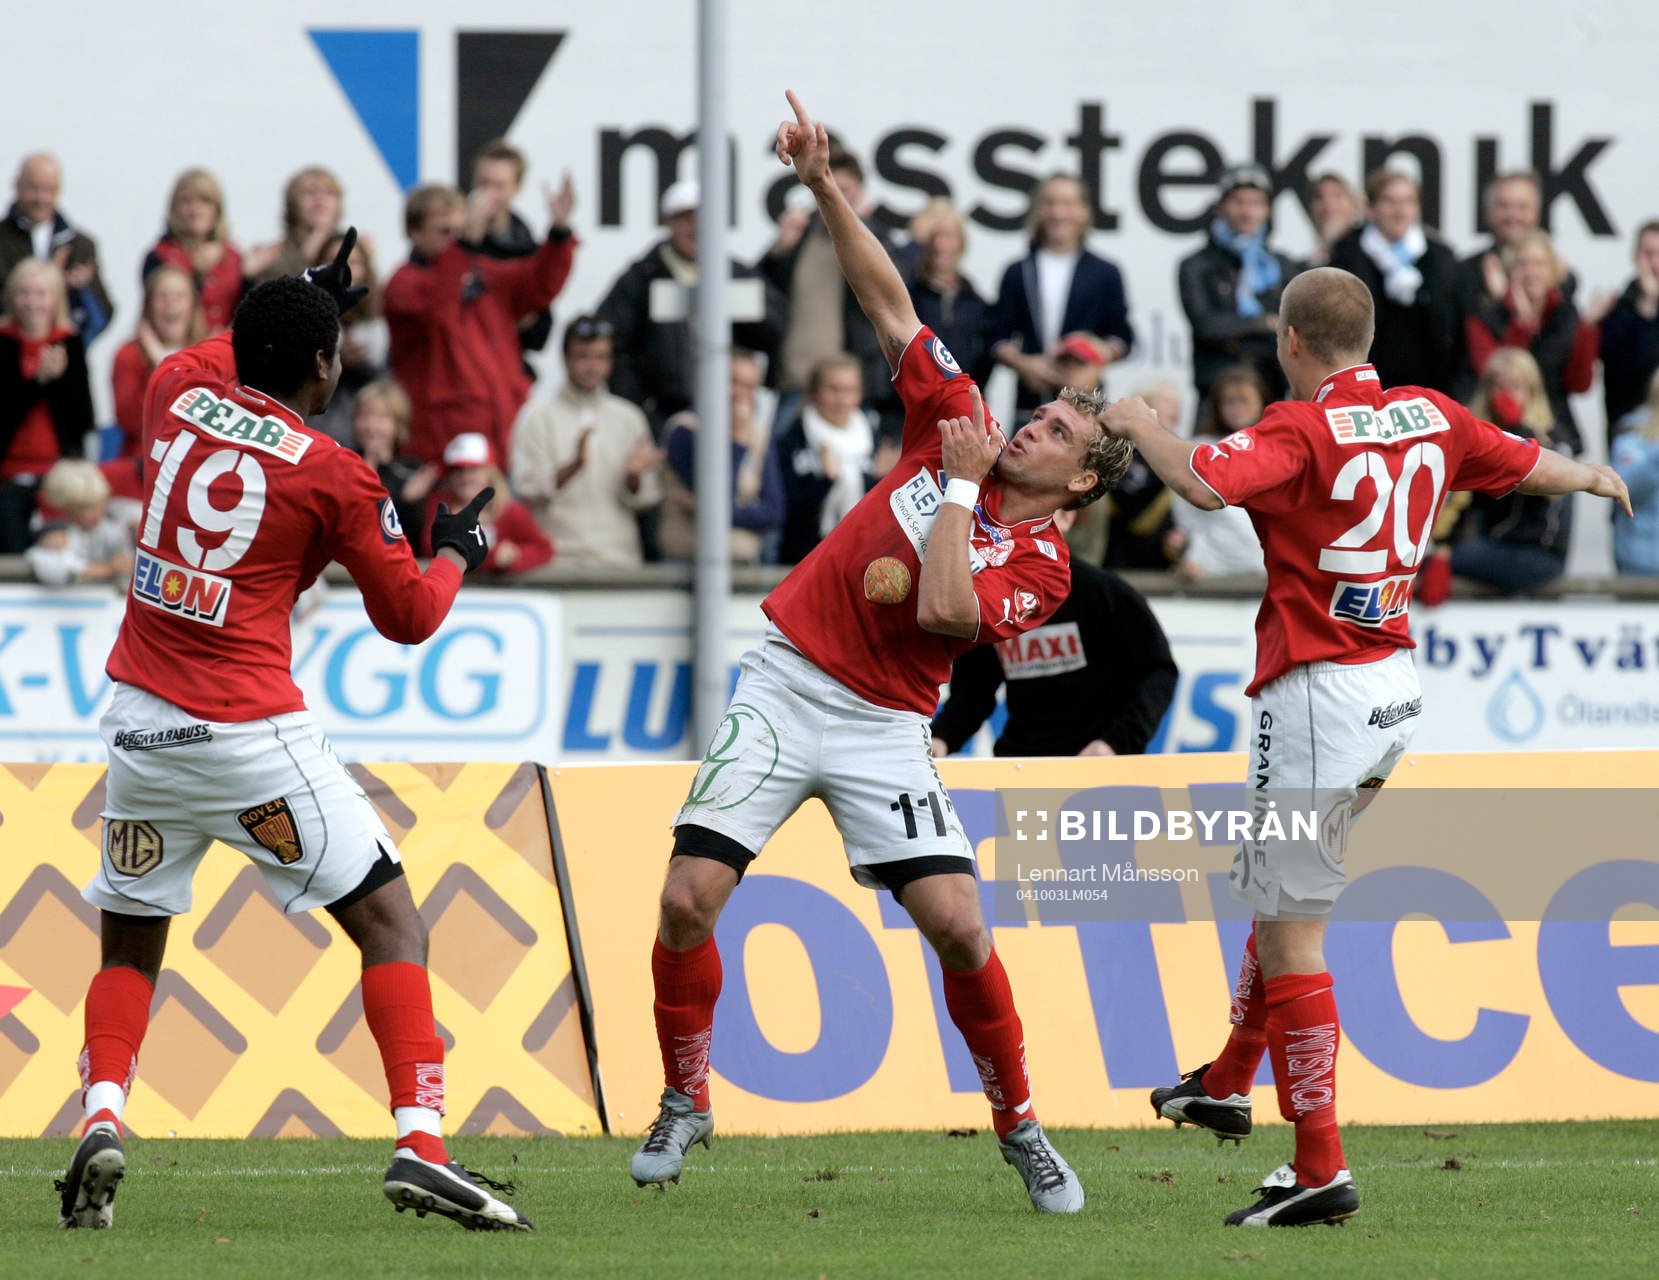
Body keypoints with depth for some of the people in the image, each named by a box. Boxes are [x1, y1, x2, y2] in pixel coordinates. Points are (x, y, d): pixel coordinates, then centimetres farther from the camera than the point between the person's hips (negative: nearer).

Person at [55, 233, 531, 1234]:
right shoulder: (336, 477, -9)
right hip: (250, 735, -5)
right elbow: (409, 616, 2)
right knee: (391, 923, 2)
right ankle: (420, 1142, -11)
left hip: (141, 725, 5)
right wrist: (459, 551, 21)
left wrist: (311, 300, 41)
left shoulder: (180, 393, 4)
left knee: (130, 945, 20)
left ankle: (103, 1115, -4)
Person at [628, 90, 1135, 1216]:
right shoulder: (958, 426, 4)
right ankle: (685, 1101, 12)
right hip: (783, 685, 3)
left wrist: (962, 486, -14)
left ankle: (1020, 1125, 6)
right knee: (689, 899, -9)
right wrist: (825, 186, -4)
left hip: (882, 724, -2)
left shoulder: (1042, 567, -6)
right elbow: (890, 301, 4)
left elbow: (944, 610, -24)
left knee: (959, 924, -15)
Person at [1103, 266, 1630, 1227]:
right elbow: (1528, 464, 21)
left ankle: (1322, 1170, -8)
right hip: (1396, 689, 8)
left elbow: (1202, 482, -32)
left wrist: (1140, 423, -12)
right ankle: (1229, 1085, 40)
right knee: (1282, 898, 27)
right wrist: (1598, 479, 43)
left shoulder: (1304, 429, -15)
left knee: (1291, 933, -5)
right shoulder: (1431, 417, 6)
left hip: (1317, 696, -8)